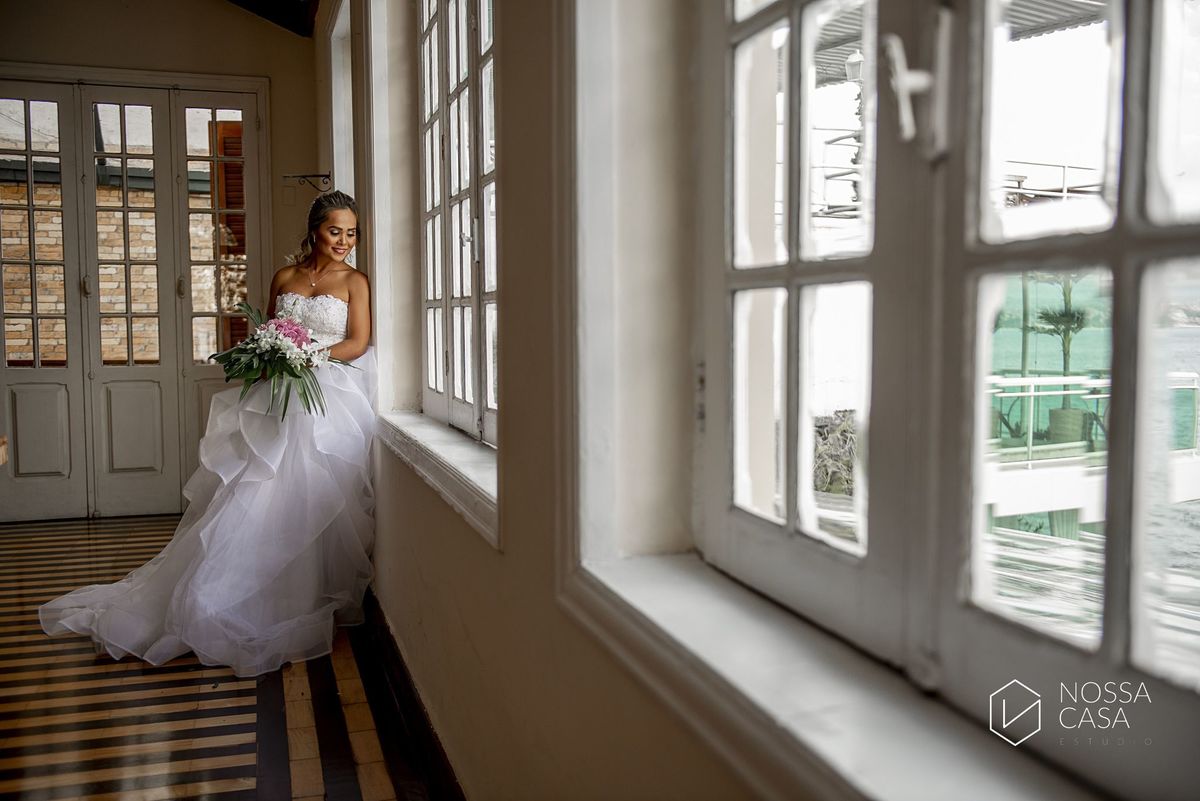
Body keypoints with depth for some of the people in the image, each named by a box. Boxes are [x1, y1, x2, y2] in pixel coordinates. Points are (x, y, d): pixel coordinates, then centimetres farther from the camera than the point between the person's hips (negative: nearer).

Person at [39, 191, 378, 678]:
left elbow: (358, 342, -3)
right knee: (246, 489, -7)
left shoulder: (354, 281, 4)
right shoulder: (284, 277, 16)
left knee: (297, 495, -18)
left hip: (331, 394, -4)